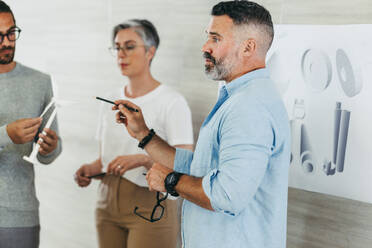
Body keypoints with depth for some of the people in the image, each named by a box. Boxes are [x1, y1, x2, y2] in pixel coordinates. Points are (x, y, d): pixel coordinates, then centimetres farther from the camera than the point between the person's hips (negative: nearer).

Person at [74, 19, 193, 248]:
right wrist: (91, 169, -1)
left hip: (151, 206, -6)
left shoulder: (172, 102, -9)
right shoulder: (111, 101, 12)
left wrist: (143, 159, -29)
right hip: (108, 203, 6)